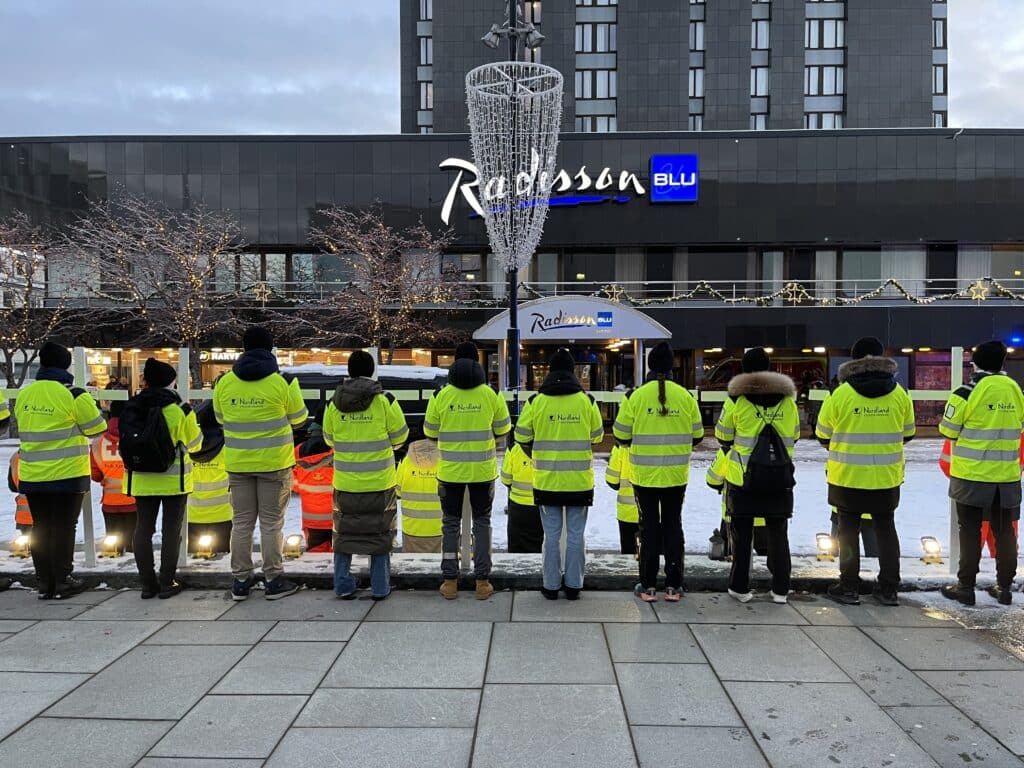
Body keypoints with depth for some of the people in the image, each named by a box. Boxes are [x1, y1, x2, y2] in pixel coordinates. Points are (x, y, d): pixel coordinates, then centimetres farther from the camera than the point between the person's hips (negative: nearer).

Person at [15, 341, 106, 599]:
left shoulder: (23, 395, 5)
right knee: (63, 528, 4)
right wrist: (75, 425, 17)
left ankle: (44, 583, 18)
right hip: (67, 474, -5)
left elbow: (27, 427, 18)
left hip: (32, 475, 5)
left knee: (40, 528, 12)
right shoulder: (74, 395, -14)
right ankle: (62, 582, 10)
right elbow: (97, 427, -5)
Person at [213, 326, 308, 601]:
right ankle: (274, 580, 10)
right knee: (271, 523, 5)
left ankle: (241, 580, 19)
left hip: (237, 463, 3)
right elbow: (298, 418, 1)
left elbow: (221, 418, 12)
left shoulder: (225, 383, 0)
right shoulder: (281, 383, -10)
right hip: (274, 462, -3)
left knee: (241, 522, 12)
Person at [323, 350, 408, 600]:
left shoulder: (334, 403, -2)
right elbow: (399, 436, -2)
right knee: (380, 531, 9)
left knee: (345, 531, 15)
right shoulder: (385, 400, -10)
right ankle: (380, 587, 11)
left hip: (345, 481, 2)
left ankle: (343, 586, 18)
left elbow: (329, 439, 10)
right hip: (379, 480, -2)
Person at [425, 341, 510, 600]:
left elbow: (430, 433, 3)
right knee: (482, 523, 11)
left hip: (450, 470, 0)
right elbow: (502, 429, 4)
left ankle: (450, 581, 13)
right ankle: (483, 582, 11)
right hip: (483, 470, 0)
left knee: (450, 524, 12)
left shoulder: (441, 395, -5)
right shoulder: (492, 394, -5)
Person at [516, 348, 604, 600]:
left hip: (547, 479, 0)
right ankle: (573, 585, 16)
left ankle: (551, 586, 15)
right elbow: (597, 437, 6)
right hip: (580, 480, 0)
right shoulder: (587, 401, -3)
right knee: (576, 534, 10)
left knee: (551, 534, 9)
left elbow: (522, 436, 2)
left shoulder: (535, 401, -5)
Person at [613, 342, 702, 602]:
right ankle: (673, 586, 15)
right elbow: (697, 436, 4)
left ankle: (648, 586, 13)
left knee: (649, 526, 9)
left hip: (644, 473, -1)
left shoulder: (635, 396, -10)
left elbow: (621, 435, -5)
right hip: (676, 474, 1)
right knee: (673, 524, 12)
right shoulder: (685, 397, -4)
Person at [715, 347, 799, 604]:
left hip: (743, 478, -2)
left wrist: (730, 452, 23)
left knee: (742, 533, 8)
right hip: (780, 479, 2)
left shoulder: (737, 399, -7)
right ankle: (780, 589, 15)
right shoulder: (787, 399, 3)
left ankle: (740, 587, 13)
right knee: (778, 533, 12)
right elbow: (794, 436, 14)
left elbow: (722, 436, 3)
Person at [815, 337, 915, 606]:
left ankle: (849, 587, 14)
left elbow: (823, 435, -3)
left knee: (849, 528, 10)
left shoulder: (840, 394, -12)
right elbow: (907, 434, 9)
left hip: (847, 476, -2)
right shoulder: (900, 394, -3)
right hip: (887, 477, 3)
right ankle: (889, 589, 21)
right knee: (886, 528, 16)